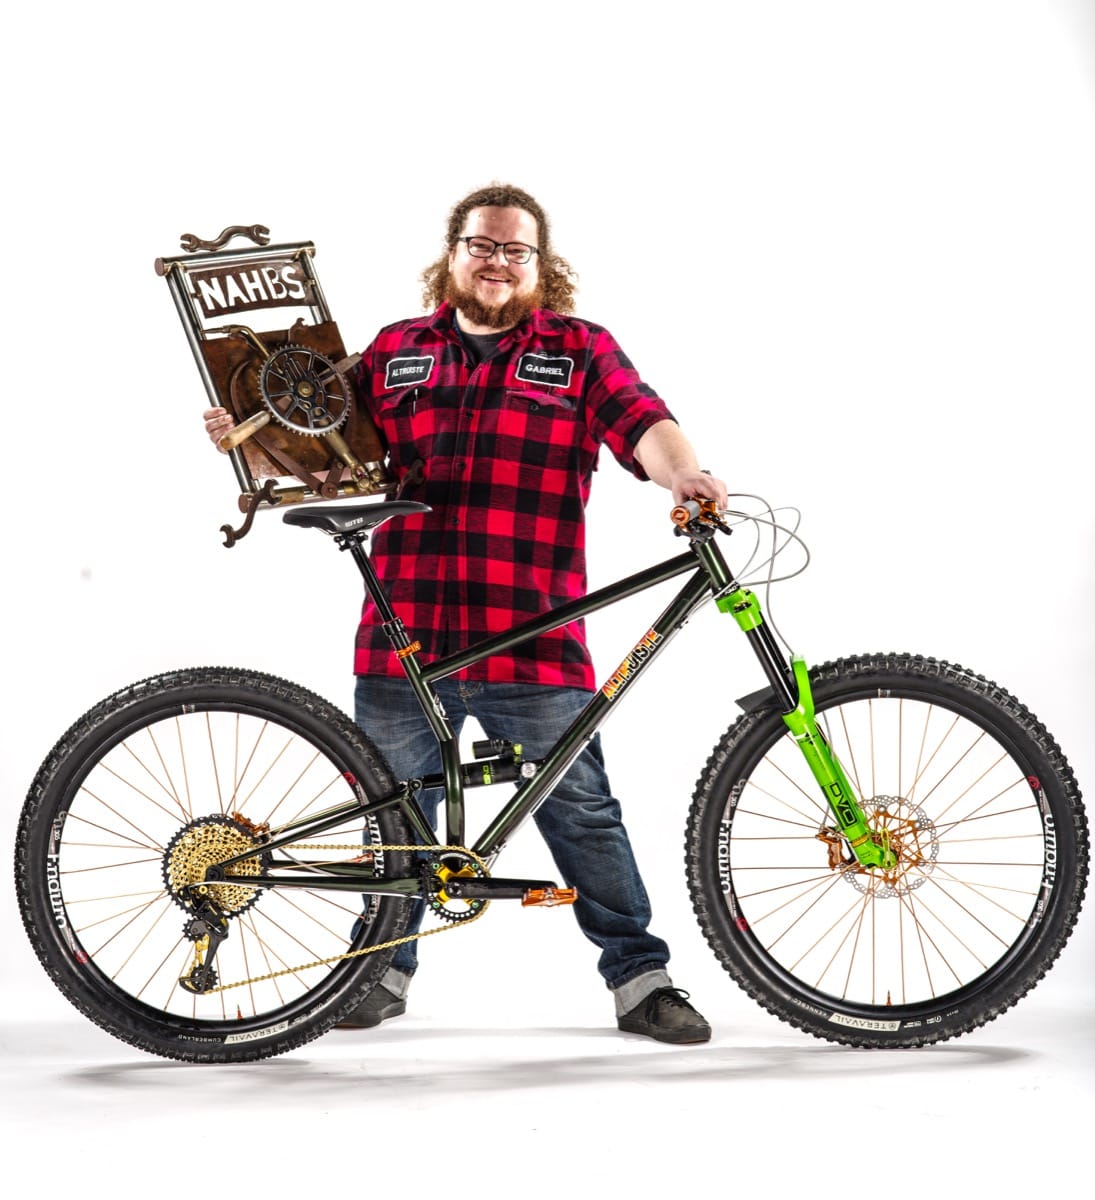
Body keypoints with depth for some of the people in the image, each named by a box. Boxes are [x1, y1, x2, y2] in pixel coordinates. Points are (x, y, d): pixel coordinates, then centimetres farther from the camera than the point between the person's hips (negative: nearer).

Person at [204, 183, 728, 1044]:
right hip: (404, 644, 3)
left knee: (581, 811, 0)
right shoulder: (395, 352, 15)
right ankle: (385, 971, 30)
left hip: (534, 647, -2)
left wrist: (687, 475, -28)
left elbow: (642, 423, -9)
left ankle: (640, 978, 12)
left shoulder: (581, 350, 6)